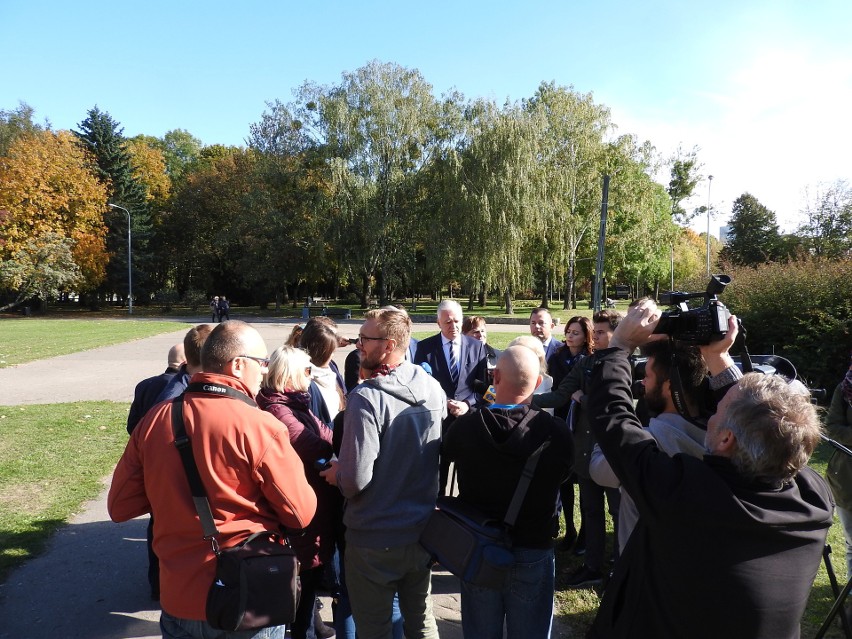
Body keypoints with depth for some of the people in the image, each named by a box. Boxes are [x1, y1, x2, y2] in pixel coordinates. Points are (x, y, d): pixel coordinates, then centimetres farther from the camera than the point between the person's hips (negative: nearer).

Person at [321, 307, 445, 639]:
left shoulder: (366, 398, -24)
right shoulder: (434, 388, -4)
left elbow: (355, 480, -26)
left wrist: (335, 473, -5)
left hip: (375, 539, -6)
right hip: (422, 532, 6)